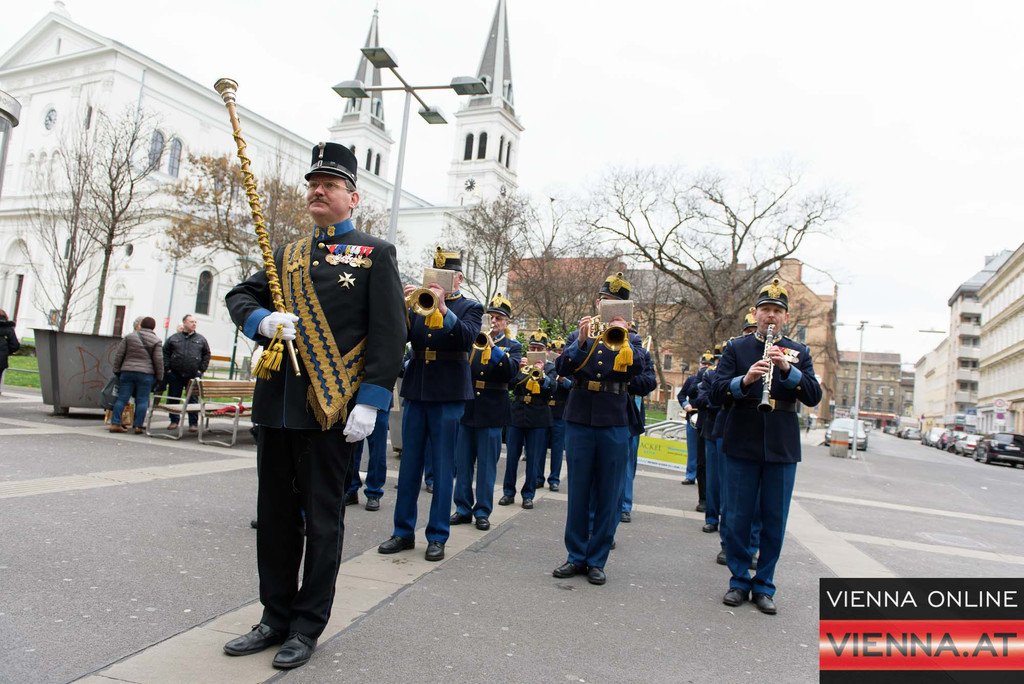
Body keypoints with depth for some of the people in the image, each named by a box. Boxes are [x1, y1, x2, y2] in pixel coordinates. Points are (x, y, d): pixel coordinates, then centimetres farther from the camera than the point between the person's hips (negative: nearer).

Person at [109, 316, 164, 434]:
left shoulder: (129, 336, 7)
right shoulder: (156, 341, -1)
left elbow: (118, 354, 7)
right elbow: (158, 360, -4)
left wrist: (117, 370, 14)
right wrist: (159, 377, 3)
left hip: (127, 372, 3)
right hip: (146, 374, -2)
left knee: (122, 398, 5)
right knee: (142, 400, 1)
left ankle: (115, 423, 4)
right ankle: (138, 426, 0)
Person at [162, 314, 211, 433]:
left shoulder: (201, 339, 8)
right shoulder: (174, 338, 7)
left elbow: (207, 355, 9)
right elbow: (165, 353, 8)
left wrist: (202, 369, 1)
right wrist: (167, 368, 0)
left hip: (194, 375, -1)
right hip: (175, 375, 1)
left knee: (193, 400, 0)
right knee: (173, 398, 7)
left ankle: (193, 423, 5)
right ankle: (174, 421, 19)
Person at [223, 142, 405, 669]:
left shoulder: (375, 254, 0)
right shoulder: (286, 256, 17)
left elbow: (389, 333, -7)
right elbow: (240, 296, 16)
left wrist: (370, 401, -15)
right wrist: (262, 320, -8)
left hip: (332, 409, -6)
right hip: (276, 403, 6)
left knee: (321, 519, 6)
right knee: (275, 514, 14)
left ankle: (307, 626, 21)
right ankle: (276, 617, 30)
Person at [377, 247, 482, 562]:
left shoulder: (470, 307, 2)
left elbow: (467, 338, -17)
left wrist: (442, 308, -26)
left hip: (448, 396, -4)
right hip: (416, 393, 4)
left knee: (442, 469, 2)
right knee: (409, 466, 10)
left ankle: (437, 536, 12)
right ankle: (403, 532, 21)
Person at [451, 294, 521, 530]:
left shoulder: (513, 347, 4)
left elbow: (511, 371, -15)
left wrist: (493, 347, -25)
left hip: (491, 413, -3)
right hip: (466, 409, 3)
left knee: (487, 465, 3)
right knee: (462, 464, 9)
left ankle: (482, 511, 13)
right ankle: (463, 508, 20)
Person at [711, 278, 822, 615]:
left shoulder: (799, 353, 8)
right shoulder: (736, 348, 5)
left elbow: (813, 396, -3)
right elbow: (716, 392, -5)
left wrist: (787, 368, -18)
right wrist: (744, 380, -23)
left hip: (782, 448, 1)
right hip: (742, 445, -1)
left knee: (774, 521, 7)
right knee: (738, 518, 5)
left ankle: (764, 586, 20)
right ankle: (739, 581, 21)